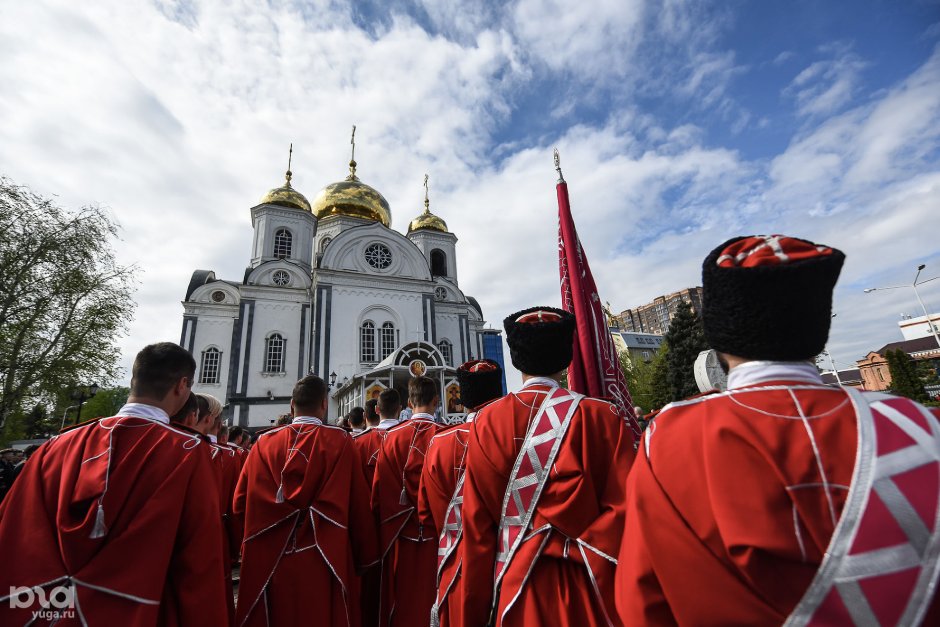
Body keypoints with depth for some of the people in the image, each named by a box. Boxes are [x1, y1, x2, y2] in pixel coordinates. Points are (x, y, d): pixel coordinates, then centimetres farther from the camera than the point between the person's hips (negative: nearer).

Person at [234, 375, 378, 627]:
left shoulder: (264, 442, -1)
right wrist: (364, 556, 3)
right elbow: (358, 505, -9)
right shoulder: (340, 441, -10)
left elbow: (241, 504, 2)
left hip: (270, 561, 3)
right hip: (324, 561, -3)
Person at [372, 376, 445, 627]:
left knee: (400, 600, 18)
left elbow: (379, 487, 0)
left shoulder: (392, 436, -4)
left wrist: (387, 527, 10)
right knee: (430, 596, 12)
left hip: (399, 533, 3)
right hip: (434, 533, -2)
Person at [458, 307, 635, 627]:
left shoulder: (485, 422, -9)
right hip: (587, 588, 0)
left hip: (515, 588, 1)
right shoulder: (602, 416, -10)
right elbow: (623, 511, -13)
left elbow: (476, 523, -5)